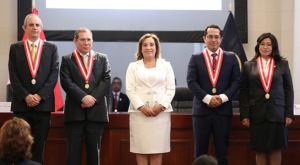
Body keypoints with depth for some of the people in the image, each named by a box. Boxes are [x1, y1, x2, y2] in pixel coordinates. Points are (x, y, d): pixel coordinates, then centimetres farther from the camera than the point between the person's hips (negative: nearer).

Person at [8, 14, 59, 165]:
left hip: (43, 103, 0)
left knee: (39, 147, 2)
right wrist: (26, 96, -10)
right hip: (21, 104, 0)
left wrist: (40, 95, -9)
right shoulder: (15, 48, 9)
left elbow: (54, 74, 1)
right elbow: (13, 75, 2)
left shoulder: (51, 48, 10)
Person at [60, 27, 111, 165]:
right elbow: (66, 82, -5)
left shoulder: (102, 58, 13)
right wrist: (83, 98, -16)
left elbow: (106, 81, 2)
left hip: (96, 111, 2)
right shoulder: (67, 60, 7)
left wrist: (93, 99, -11)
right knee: (73, 150, 0)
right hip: (74, 112, -1)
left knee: (94, 150, 5)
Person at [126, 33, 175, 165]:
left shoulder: (166, 66, 15)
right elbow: (130, 90, 3)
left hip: (161, 112, 0)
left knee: (158, 149, -1)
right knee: (140, 149, -2)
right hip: (139, 113, 0)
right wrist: (141, 107, -10)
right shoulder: (133, 67, 13)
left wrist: (161, 106, -9)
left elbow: (171, 89, 7)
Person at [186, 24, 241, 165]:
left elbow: (236, 81, 3)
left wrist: (222, 98, -12)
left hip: (223, 110, 1)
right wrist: (208, 98, -13)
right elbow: (191, 82, -2)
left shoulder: (231, 58, 8)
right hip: (201, 110, 0)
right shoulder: (195, 58, 5)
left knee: (222, 151, 4)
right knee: (200, 150, 3)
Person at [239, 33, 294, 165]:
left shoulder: (282, 64, 7)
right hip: (257, 114, 0)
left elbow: (289, 89, 6)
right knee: (260, 150, 3)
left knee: (275, 148, 2)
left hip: (277, 113, 0)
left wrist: (289, 114, -1)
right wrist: (244, 115, -1)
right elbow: (243, 92, 6)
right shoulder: (248, 66, 7)